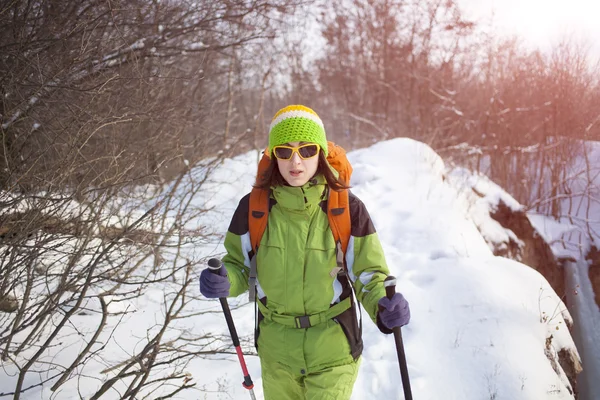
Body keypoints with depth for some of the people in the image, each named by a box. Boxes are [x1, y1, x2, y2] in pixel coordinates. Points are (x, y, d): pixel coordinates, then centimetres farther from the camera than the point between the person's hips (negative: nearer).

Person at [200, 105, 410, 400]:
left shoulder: (347, 209, -15)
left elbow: (368, 274, -7)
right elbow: (239, 267, 2)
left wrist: (384, 306, -28)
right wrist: (224, 281, -21)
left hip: (332, 352, -2)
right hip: (275, 351, 3)